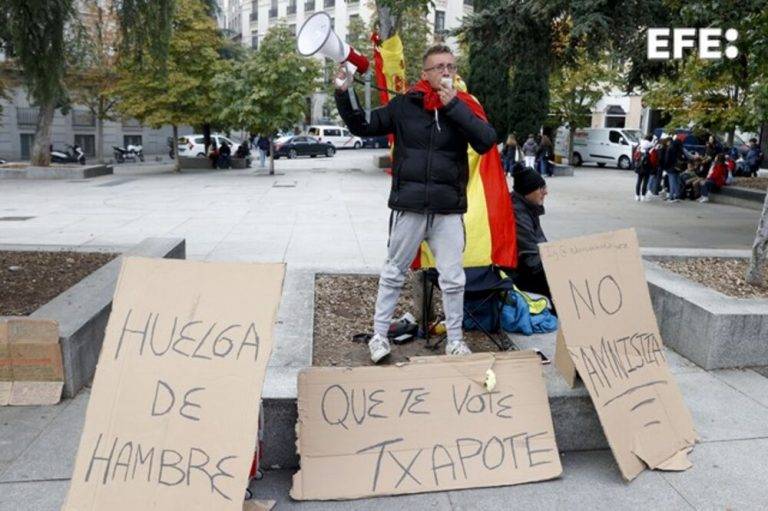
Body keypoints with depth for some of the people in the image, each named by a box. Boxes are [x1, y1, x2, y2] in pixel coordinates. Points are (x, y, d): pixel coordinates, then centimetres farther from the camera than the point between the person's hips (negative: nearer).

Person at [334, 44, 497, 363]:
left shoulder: (463, 105, 3)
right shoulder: (404, 105, 1)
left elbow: (487, 141, -12)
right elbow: (362, 127, 8)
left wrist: (453, 106, -14)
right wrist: (343, 93, -4)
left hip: (449, 210, 1)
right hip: (408, 207, 0)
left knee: (453, 279, 7)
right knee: (393, 273, 11)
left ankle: (455, 340, 25)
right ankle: (379, 335, 25)